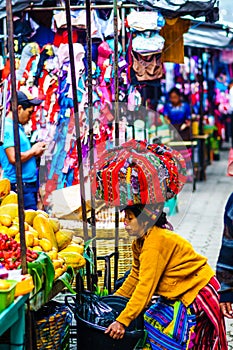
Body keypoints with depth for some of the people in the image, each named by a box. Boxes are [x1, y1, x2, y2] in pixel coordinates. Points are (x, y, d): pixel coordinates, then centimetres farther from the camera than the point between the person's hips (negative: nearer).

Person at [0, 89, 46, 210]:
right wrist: (33, 151, -8)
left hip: (29, 184, 10)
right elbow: (13, 158, -22)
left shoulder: (18, 127, 18)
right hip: (19, 185, -10)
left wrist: (35, 151, 8)